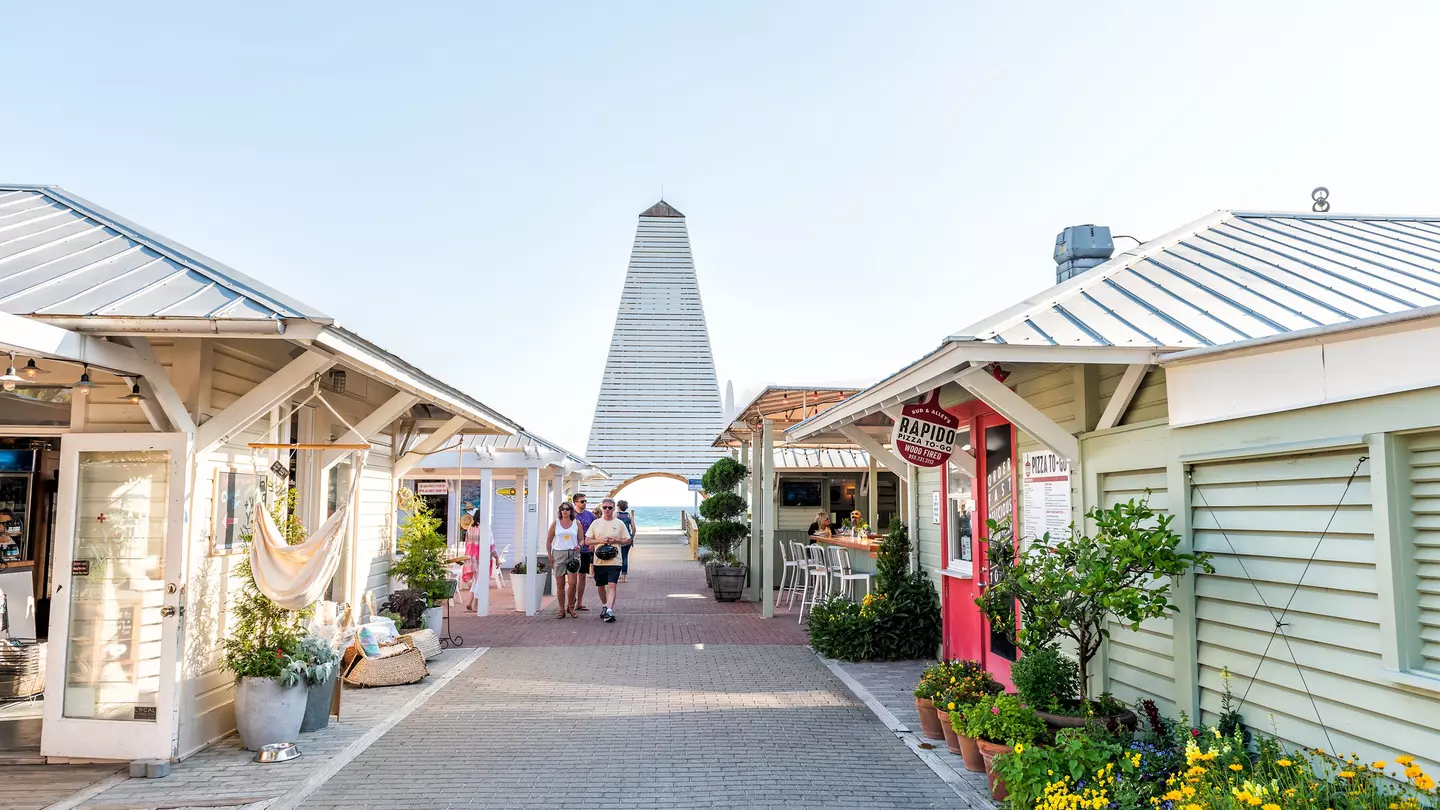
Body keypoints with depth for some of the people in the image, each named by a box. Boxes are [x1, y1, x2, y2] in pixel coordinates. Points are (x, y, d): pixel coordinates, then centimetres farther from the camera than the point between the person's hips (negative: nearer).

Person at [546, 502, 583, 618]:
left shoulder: (577, 523, 7)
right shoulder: (555, 524, 7)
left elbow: (581, 539, 10)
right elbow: (549, 541, 9)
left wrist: (579, 546, -11)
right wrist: (549, 556, 1)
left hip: (573, 554, -1)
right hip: (558, 554, 1)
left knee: (572, 583, -10)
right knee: (560, 584, 3)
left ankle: (570, 607, 9)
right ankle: (562, 610, 13)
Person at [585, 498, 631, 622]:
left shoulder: (619, 524, 4)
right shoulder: (596, 523, 7)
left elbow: (628, 541, 9)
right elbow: (587, 540, 7)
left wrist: (616, 541, -9)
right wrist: (600, 540, -10)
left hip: (614, 560, -3)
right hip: (599, 560, 3)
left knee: (612, 585, -17)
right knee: (600, 586, 15)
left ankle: (609, 611, -23)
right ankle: (604, 606, 39)